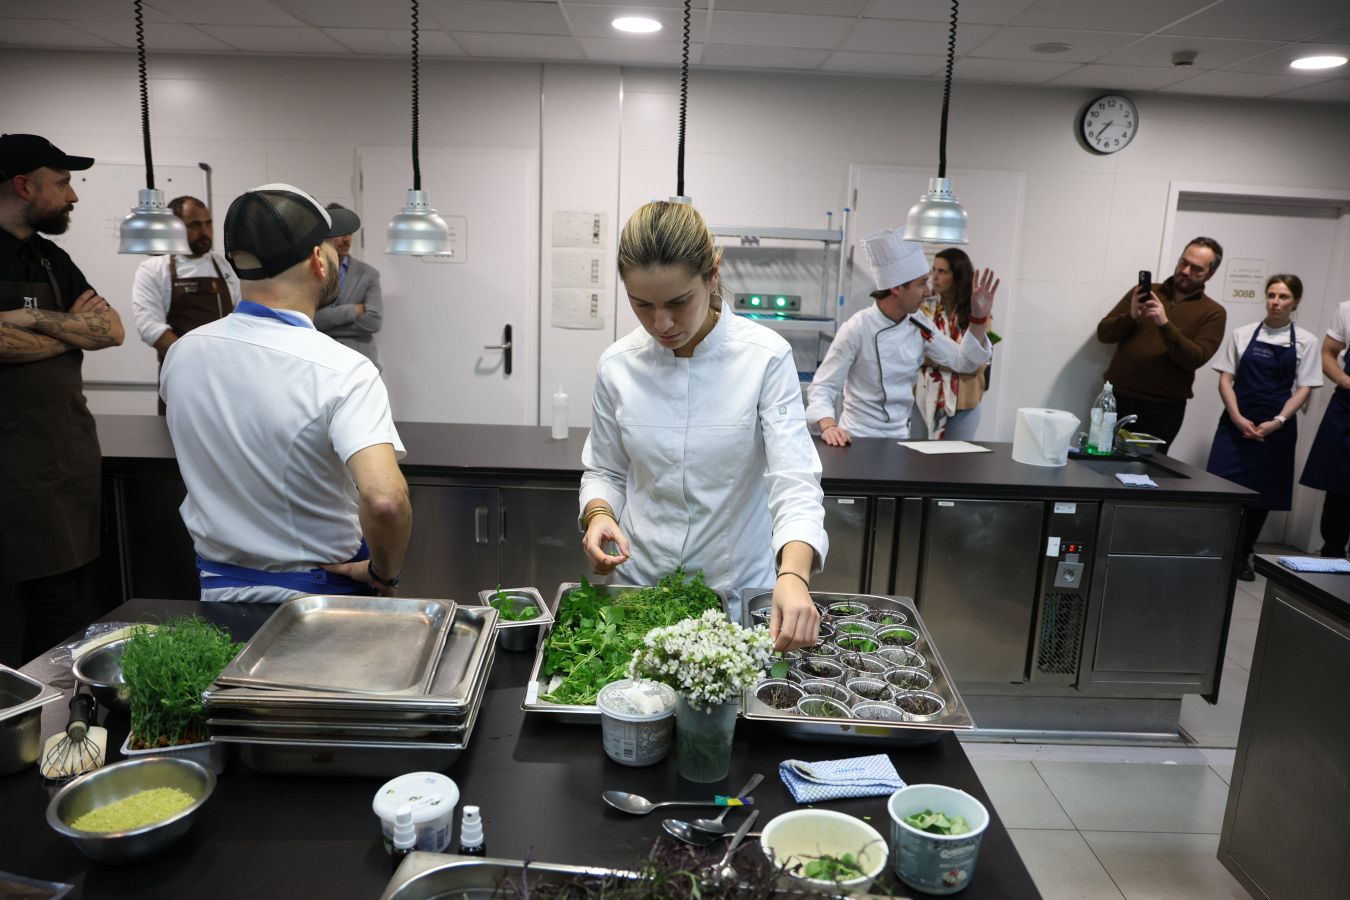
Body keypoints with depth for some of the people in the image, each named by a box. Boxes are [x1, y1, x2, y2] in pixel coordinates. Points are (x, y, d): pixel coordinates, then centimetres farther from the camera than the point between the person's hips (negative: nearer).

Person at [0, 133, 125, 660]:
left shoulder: (51, 258, 16)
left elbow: (112, 330, 5)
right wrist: (72, 330, -5)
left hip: (72, 449, 7)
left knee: (73, 590, 9)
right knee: (55, 599, -6)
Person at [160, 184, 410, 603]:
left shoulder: (183, 353, -5)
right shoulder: (342, 371, -26)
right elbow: (385, 499, -38)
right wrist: (385, 573, -19)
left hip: (217, 591, 5)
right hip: (321, 598, -5)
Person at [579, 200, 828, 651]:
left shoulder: (765, 357, -16)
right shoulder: (618, 364, -7)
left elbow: (794, 480, -22)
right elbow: (604, 470, 6)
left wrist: (793, 575, -39)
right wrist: (599, 514, -16)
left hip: (738, 584, -2)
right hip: (640, 581, 3)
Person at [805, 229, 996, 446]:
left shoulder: (921, 325, 1)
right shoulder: (858, 328, -16)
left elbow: (963, 362, 10)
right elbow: (822, 387, -16)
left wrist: (979, 318, -3)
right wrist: (828, 426, -35)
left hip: (899, 437, 5)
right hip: (858, 437, -5)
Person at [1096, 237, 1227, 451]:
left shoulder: (1213, 312, 3)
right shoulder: (1142, 292, 9)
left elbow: (1195, 359, -11)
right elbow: (1103, 333, 5)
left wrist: (1165, 324, -23)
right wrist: (1131, 317, -15)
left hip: (1164, 409, -2)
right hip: (1118, 398, 2)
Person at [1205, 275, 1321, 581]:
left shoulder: (1305, 341, 3)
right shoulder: (1243, 334, 3)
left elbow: (1303, 389, 1)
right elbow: (1225, 380, 1)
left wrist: (1277, 422, -13)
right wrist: (1238, 418, -11)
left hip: (1276, 428, 1)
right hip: (1237, 422, 0)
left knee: (1262, 493, 7)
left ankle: (1242, 555, 22)